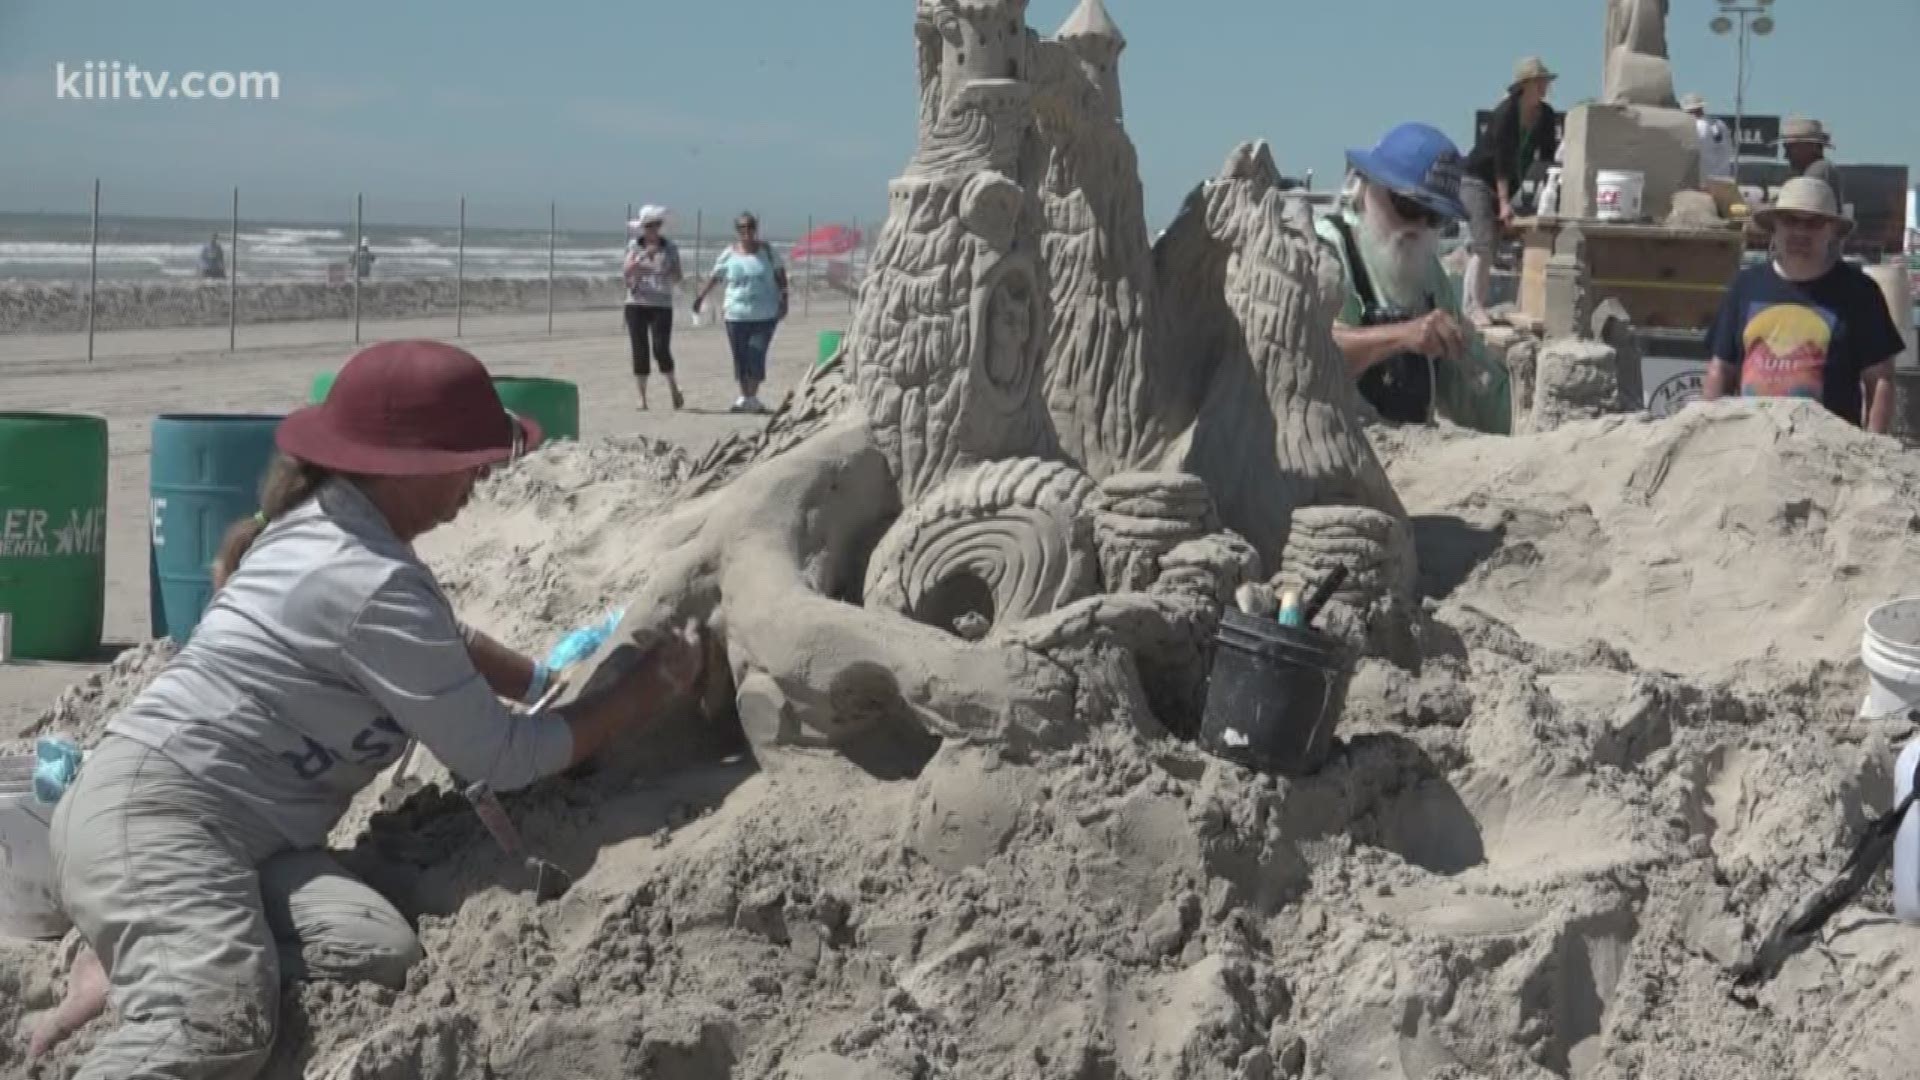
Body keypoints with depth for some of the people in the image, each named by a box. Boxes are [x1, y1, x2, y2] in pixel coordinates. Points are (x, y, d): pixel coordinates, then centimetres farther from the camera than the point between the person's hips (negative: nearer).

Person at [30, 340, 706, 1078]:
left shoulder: (320, 525, 14)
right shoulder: (370, 583, -17)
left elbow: (440, 641, 35)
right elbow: (501, 760, -10)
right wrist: (651, 687, -1)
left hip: (240, 831, 10)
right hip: (152, 813, -10)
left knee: (385, 958, -16)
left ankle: (135, 956, -5)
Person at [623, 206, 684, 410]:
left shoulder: (670, 248, 4)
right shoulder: (634, 245, 5)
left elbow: (678, 278, 6)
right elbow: (628, 271, -8)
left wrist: (671, 274, -17)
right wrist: (645, 255, -21)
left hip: (661, 305, -1)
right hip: (636, 304, 1)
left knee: (661, 349, -12)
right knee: (640, 351, -1)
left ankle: (673, 386, 11)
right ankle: (642, 397, 5)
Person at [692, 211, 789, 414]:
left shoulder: (767, 250, 1)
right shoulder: (729, 254, 1)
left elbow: (780, 276, 6)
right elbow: (714, 278, 8)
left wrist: (783, 300, -1)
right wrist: (700, 297, 4)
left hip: (764, 315, -1)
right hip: (736, 315, 1)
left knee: (756, 356, -8)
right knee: (740, 357, 5)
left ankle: (752, 397, 0)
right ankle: (744, 396, 18)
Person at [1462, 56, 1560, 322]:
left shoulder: (1547, 116, 0)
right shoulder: (1506, 112, -19)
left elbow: (1547, 158, 4)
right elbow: (1501, 159, -24)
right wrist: (1504, 202, -28)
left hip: (1506, 186, 7)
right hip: (1478, 182, -7)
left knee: (1500, 246, 0)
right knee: (1483, 245, -17)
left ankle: (1478, 305, 0)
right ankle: (1474, 308, -19)